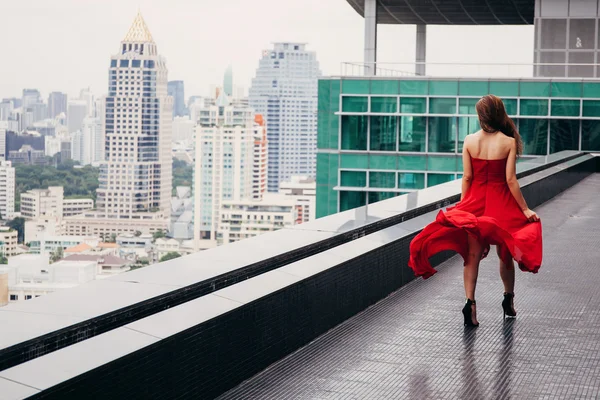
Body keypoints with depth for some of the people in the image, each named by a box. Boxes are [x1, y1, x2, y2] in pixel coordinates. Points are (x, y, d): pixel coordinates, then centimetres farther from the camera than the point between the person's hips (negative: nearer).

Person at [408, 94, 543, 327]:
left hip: (475, 202, 1)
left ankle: (470, 301, -10)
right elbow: (510, 180, -12)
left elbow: (467, 177, -2)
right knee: (505, 254, 16)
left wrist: (463, 205, 10)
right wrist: (525, 209, -5)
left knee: (472, 255, 5)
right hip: (500, 204, -1)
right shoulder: (509, 142, -10)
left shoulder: (470, 141, -5)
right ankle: (508, 300, 30)